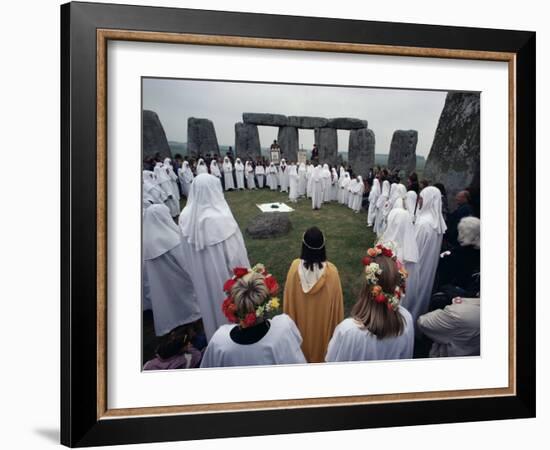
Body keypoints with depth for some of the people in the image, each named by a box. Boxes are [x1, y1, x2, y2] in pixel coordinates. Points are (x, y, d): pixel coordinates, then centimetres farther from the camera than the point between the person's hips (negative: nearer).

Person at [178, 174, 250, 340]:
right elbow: (236, 253, -22)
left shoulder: (186, 216, -13)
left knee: (209, 301, 26)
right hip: (224, 274, -5)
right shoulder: (222, 218, -29)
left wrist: (196, 268, 16)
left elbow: (187, 251, 1)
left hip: (200, 274, 5)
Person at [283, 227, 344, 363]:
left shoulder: (295, 266, -24)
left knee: (304, 339, 29)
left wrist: (291, 319, 8)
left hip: (301, 318, 2)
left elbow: (289, 298, -10)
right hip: (323, 319, -1)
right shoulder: (331, 271, -28)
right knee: (320, 339, 26)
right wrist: (337, 324, 2)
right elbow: (336, 302, -15)